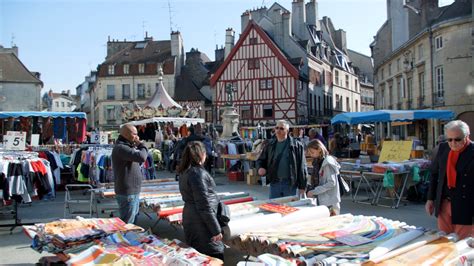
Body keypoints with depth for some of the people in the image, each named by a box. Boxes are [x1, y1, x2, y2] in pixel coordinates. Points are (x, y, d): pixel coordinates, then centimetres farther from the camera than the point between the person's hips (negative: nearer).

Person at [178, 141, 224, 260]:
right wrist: (216, 230, -16)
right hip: (201, 224, -9)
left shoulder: (185, 172, 8)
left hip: (190, 220, 9)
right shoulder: (198, 173, -20)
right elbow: (204, 206, -21)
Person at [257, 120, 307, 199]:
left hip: (290, 184, -3)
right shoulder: (270, 145, 9)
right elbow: (261, 160, 19)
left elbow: (301, 167, -4)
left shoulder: (296, 145, -3)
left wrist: (302, 186, -6)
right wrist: (260, 168, -5)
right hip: (274, 184, 3)